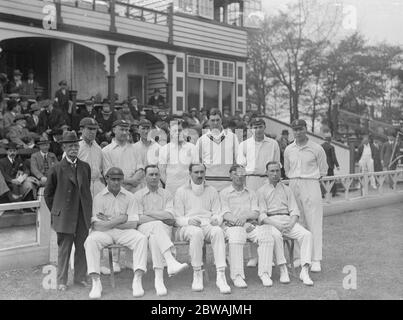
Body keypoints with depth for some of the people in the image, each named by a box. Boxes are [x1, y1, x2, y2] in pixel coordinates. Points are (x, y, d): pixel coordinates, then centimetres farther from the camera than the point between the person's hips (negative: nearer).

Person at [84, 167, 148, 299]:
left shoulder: (129, 197, 3)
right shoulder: (99, 197, 0)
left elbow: (133, 224, -4)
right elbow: (97, 226, -9)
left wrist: (109, 221, -7)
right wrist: (119, 219, -12)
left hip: (125, 232, 1)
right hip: (104, 233, -1)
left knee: (141, 239, -27)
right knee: (90, 241, -31)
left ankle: (137, 281, -26)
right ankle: (96, 283, -25)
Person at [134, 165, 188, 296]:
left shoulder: (166, 195, 16)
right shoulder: (138, 195, 12)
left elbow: (170, 216, -1)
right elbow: (139, 219, -3)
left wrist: (148, 213, -4)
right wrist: (162, 218, -8)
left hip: (163, 229, 2)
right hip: (144, 228, -1)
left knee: (155, 237, -34)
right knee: (158, 225, -36)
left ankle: (159, 279, -41)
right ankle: (171, 262, -51)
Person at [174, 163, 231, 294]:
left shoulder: (212, 191, 18)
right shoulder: (181, 191, 11)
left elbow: (218, 214, 12)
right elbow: (177, 218, 4)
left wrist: (216, 219, -12)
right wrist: (188, 221, -17)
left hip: (208, 225, 2)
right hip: (187, 227, -2)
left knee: (218, 231, -34)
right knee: (196, 232, -38)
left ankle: (221, 276, -39)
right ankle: (197, 275, -28)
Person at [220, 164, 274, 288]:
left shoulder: (251, 193, 19)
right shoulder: (224, 193, 10)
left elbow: (256, 213, 7)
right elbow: (225, 214, -2)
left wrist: (245, 217, -14)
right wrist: (236, 221, -19)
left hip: (250, 224, 3)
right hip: (232, 226, -3)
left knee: (266, 235, -27)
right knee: (236, 238, -37)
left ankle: (264, 273, -24)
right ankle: (237, 276, -34)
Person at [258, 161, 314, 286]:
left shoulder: (287, 189, 22)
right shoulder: (262, 191, 12)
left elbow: (294, 211, 12)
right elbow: (262, 215, 1)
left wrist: (291, 224, -10)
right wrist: (276, 224, -17)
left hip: (288, 220, 3)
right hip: (270, 222, -3)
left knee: (307, 234, -24)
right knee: (276, 236, -37)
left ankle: (305, 271, -29)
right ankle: (283, 270, -30)